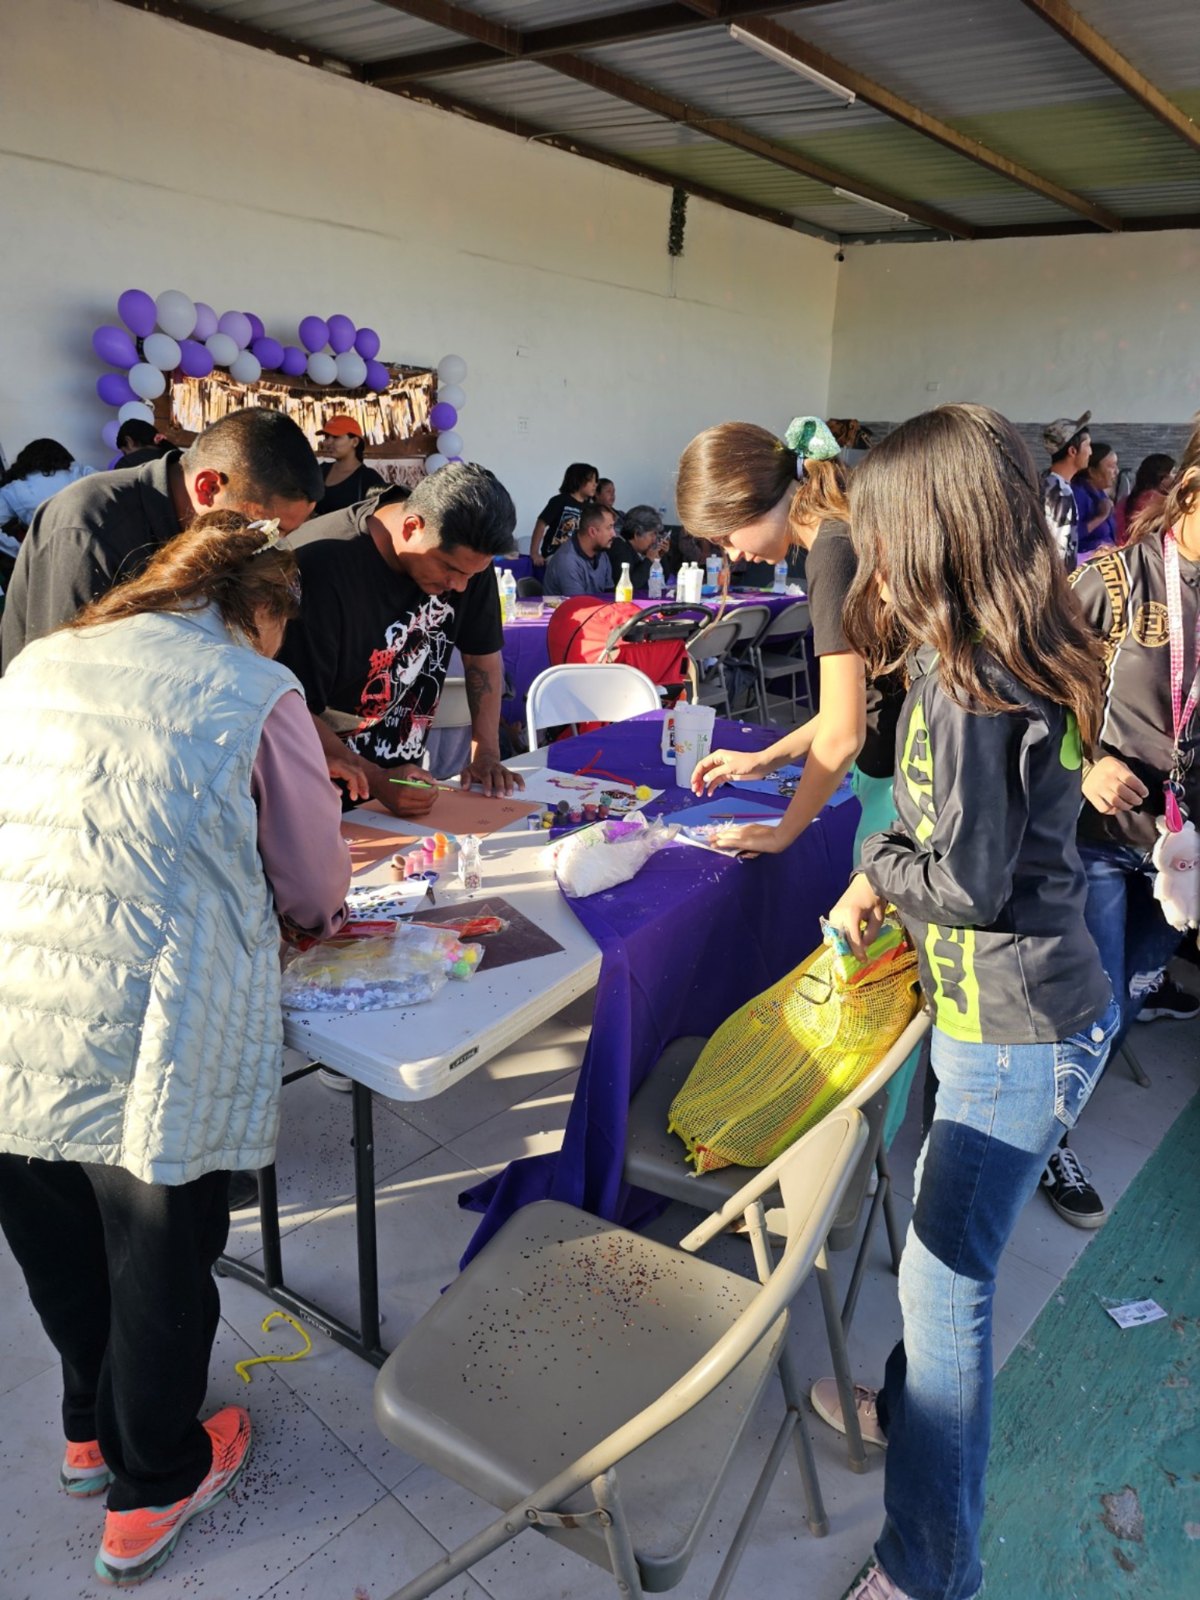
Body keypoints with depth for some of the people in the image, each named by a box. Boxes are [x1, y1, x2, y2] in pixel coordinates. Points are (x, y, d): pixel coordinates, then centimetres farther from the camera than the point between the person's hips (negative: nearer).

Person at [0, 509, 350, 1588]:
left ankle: (91, 1431, 52)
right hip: (148, 1042, -5)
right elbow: (314, 877, 4)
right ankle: (151, 1488, 41)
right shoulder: (257, 694, -4)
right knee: (160, 1254, 17)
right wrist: (318, 915, 28)